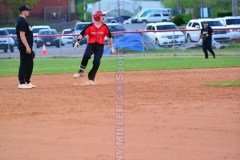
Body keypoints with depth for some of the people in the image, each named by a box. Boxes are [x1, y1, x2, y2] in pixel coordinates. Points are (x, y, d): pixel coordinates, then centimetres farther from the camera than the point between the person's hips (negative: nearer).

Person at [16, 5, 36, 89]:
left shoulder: (23, 21, 18)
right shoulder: (22, 21, -15)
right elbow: (22, 35, -22)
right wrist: (27, 47, -25)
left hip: (27, 47, 11)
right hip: (24, 47, -11)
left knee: (29, 64, 14)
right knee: (24, 65, -8)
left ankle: (27, 82, 20)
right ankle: (22, 83, -6)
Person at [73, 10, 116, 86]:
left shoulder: (105, 27, 4)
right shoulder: (90, 26, -5)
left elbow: (109, 37, 14)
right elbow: (82, 34, -5)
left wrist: (112, 47, 15)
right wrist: (78, 41, -21)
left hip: (100, 46, 2)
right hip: (91, 44, -2)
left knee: (96, 62, -9)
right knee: (86, 55, -31)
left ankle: (91, 79, 1)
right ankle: (81, 71, -13)